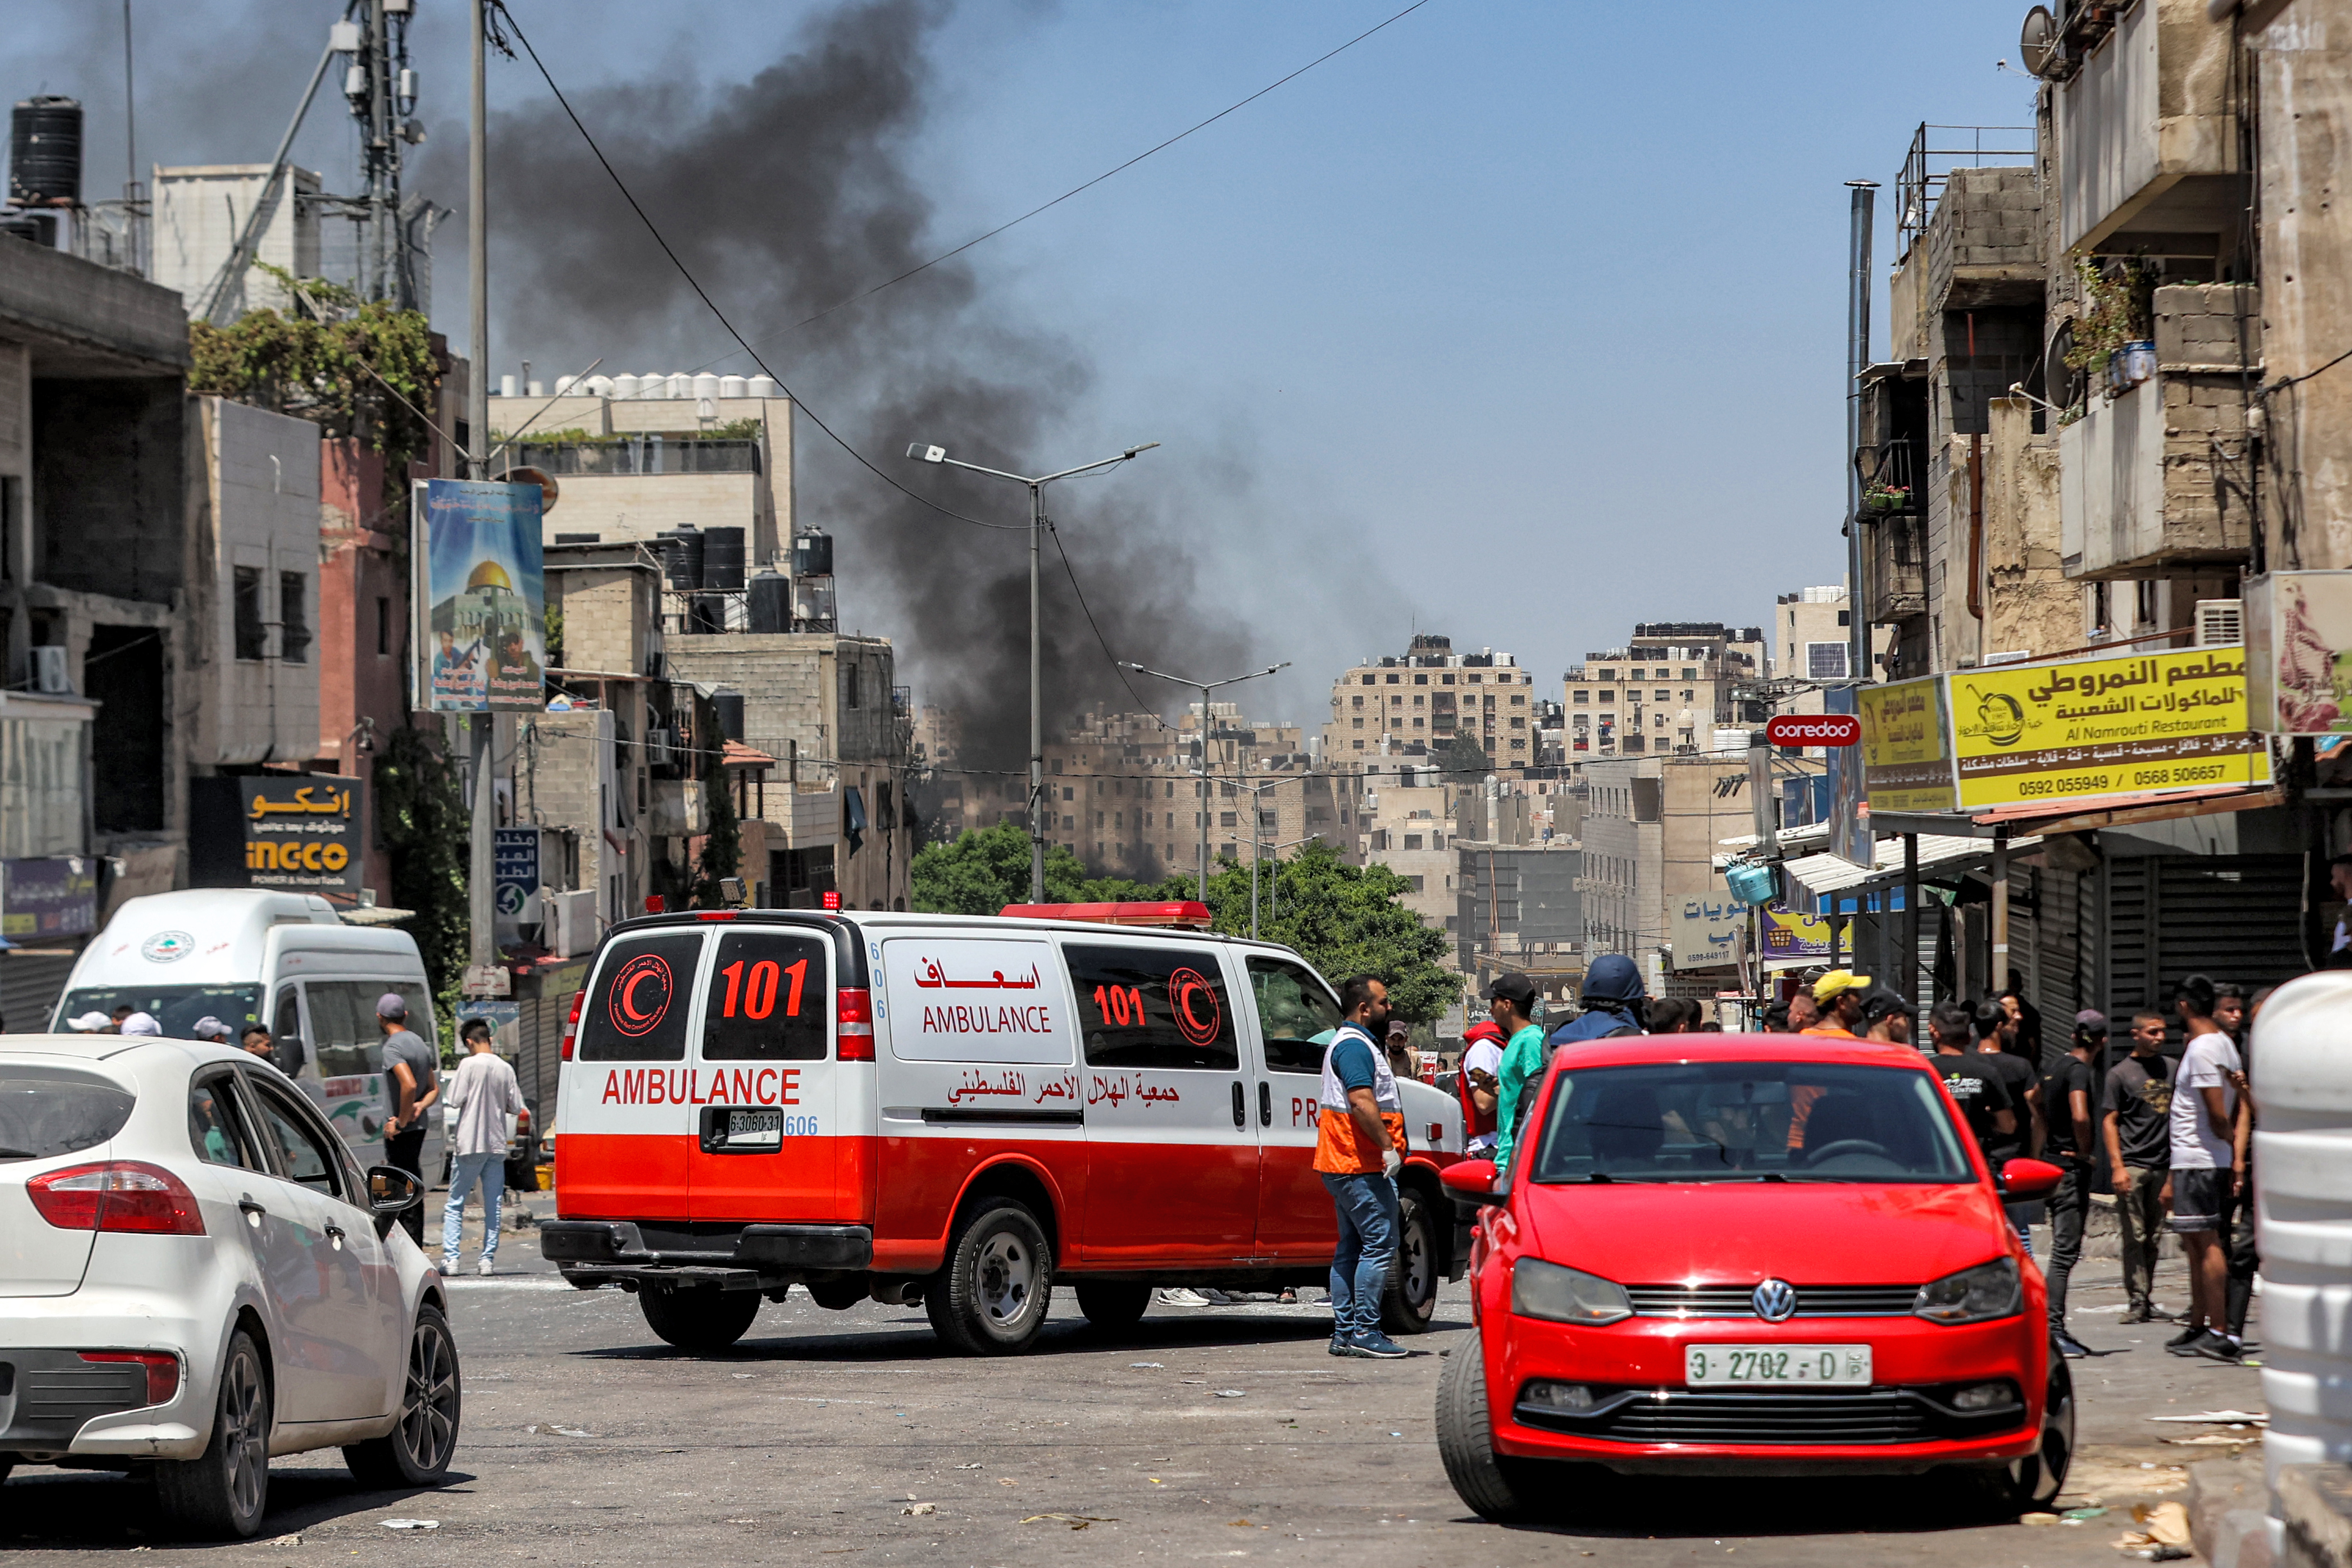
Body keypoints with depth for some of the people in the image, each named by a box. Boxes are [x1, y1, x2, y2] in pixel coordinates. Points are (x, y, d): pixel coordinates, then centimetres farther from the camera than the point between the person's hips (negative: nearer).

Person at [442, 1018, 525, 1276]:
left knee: (455, 1206, 4)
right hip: (497, 1145, 4)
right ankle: (488, 1259, 4)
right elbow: (516, 1108, 5)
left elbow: (455, 1101, -11)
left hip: (469, 1144, -3)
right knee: (493, 1207, 7)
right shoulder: (505, 1069, 3)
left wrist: (455, 1081, 9)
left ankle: (450, 1258, -5)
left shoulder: (469, 1065, -9)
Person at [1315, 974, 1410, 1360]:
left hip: (1345, 1165, 11)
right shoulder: (1355, 1046, -14)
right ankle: (1365, 1332, -12)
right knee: (1379, 1244, -10)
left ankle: (1344, 1332, 14)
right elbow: (1361, 1102, -26)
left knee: (1353, 1247, 13)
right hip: (1361, 1166, -11)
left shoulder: (1350, 1043, 22)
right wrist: (1388, 1146, -26)